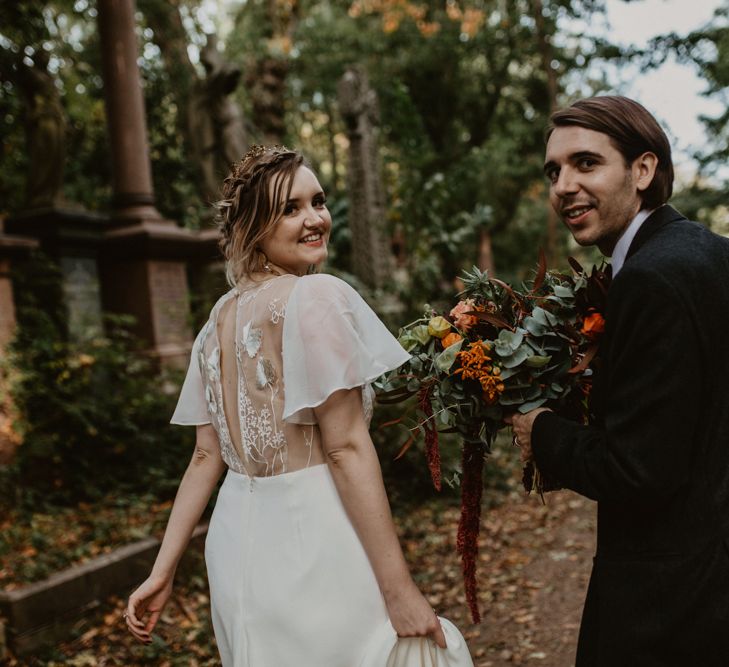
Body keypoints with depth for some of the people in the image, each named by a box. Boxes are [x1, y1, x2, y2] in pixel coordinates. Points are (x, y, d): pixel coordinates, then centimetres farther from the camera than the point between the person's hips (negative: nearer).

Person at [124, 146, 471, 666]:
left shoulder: (219, 318, 7)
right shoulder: (319, 296, -15)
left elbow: (208, 456, 6)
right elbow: (345, 446, -20)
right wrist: (399, 589, -18)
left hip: (237, 538, 7)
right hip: (311, 542, -7)